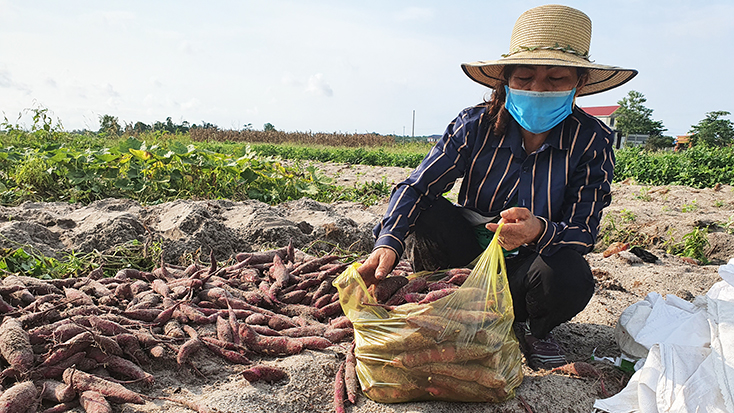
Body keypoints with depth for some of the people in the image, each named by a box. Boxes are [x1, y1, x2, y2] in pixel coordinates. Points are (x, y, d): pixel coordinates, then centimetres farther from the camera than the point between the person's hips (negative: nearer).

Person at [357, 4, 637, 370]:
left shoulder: (592, 142, -13)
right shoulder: (477, 125, -13)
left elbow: (583, 231, -18)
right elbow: (416, 187, -21)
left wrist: (540, 231, -43)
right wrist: (388, 243, -41)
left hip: (524, 267, 0)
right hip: (470, 251, 1)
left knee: (571, 276, -34)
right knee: (423, 213, -27)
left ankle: (531, 328, 3)